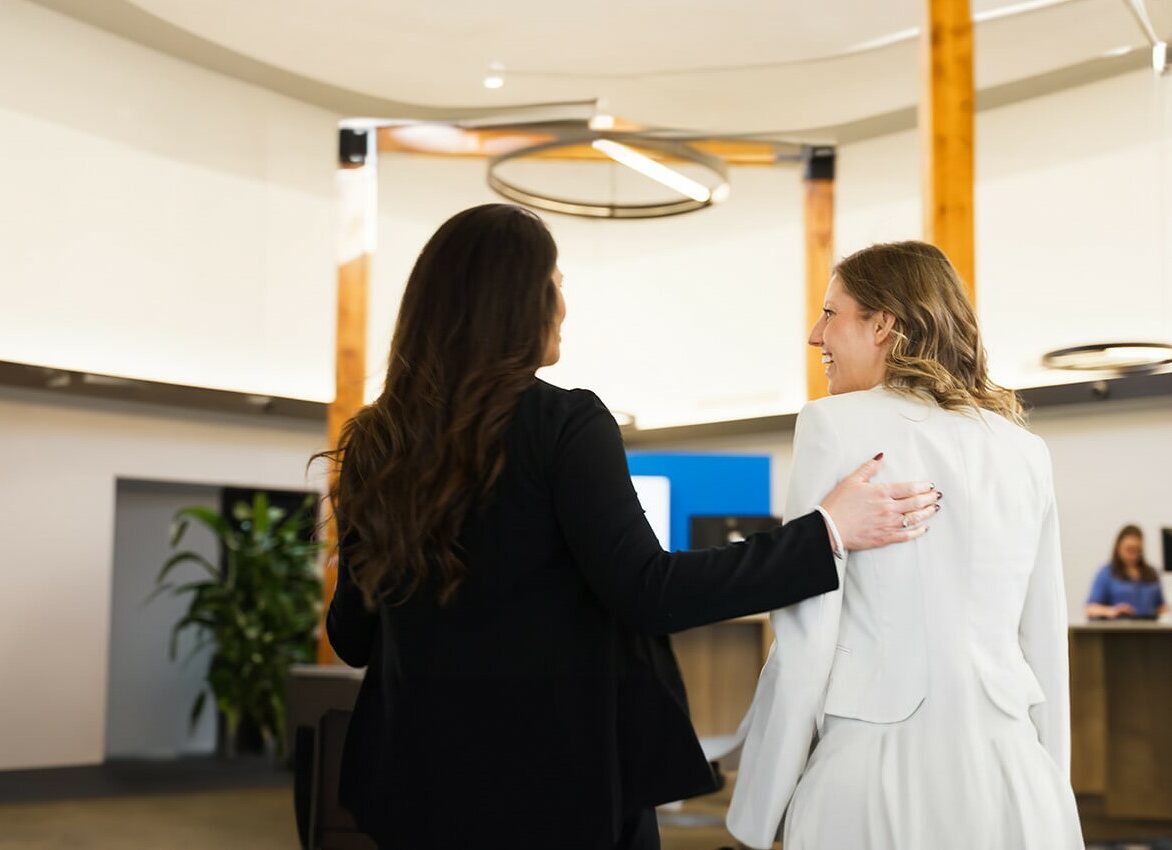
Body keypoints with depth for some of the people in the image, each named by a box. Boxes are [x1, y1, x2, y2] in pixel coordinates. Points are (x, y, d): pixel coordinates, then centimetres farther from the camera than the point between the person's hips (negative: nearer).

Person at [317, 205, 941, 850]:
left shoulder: (375, 444, 0)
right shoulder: (564, 424, -14)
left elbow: (353, 637, 5)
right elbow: (648, 594, -22)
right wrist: (826, 531, -16)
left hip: (424, 780, 5)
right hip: (561, 778, -4)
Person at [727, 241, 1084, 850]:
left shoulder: (836, 423, -6)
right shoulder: (1026, 450, 7)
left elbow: (805, 638, -10)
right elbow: (1047, 645, 11)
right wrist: (1051, 790, 20)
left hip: (885, 767, -4)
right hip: (1012, 776, 5)